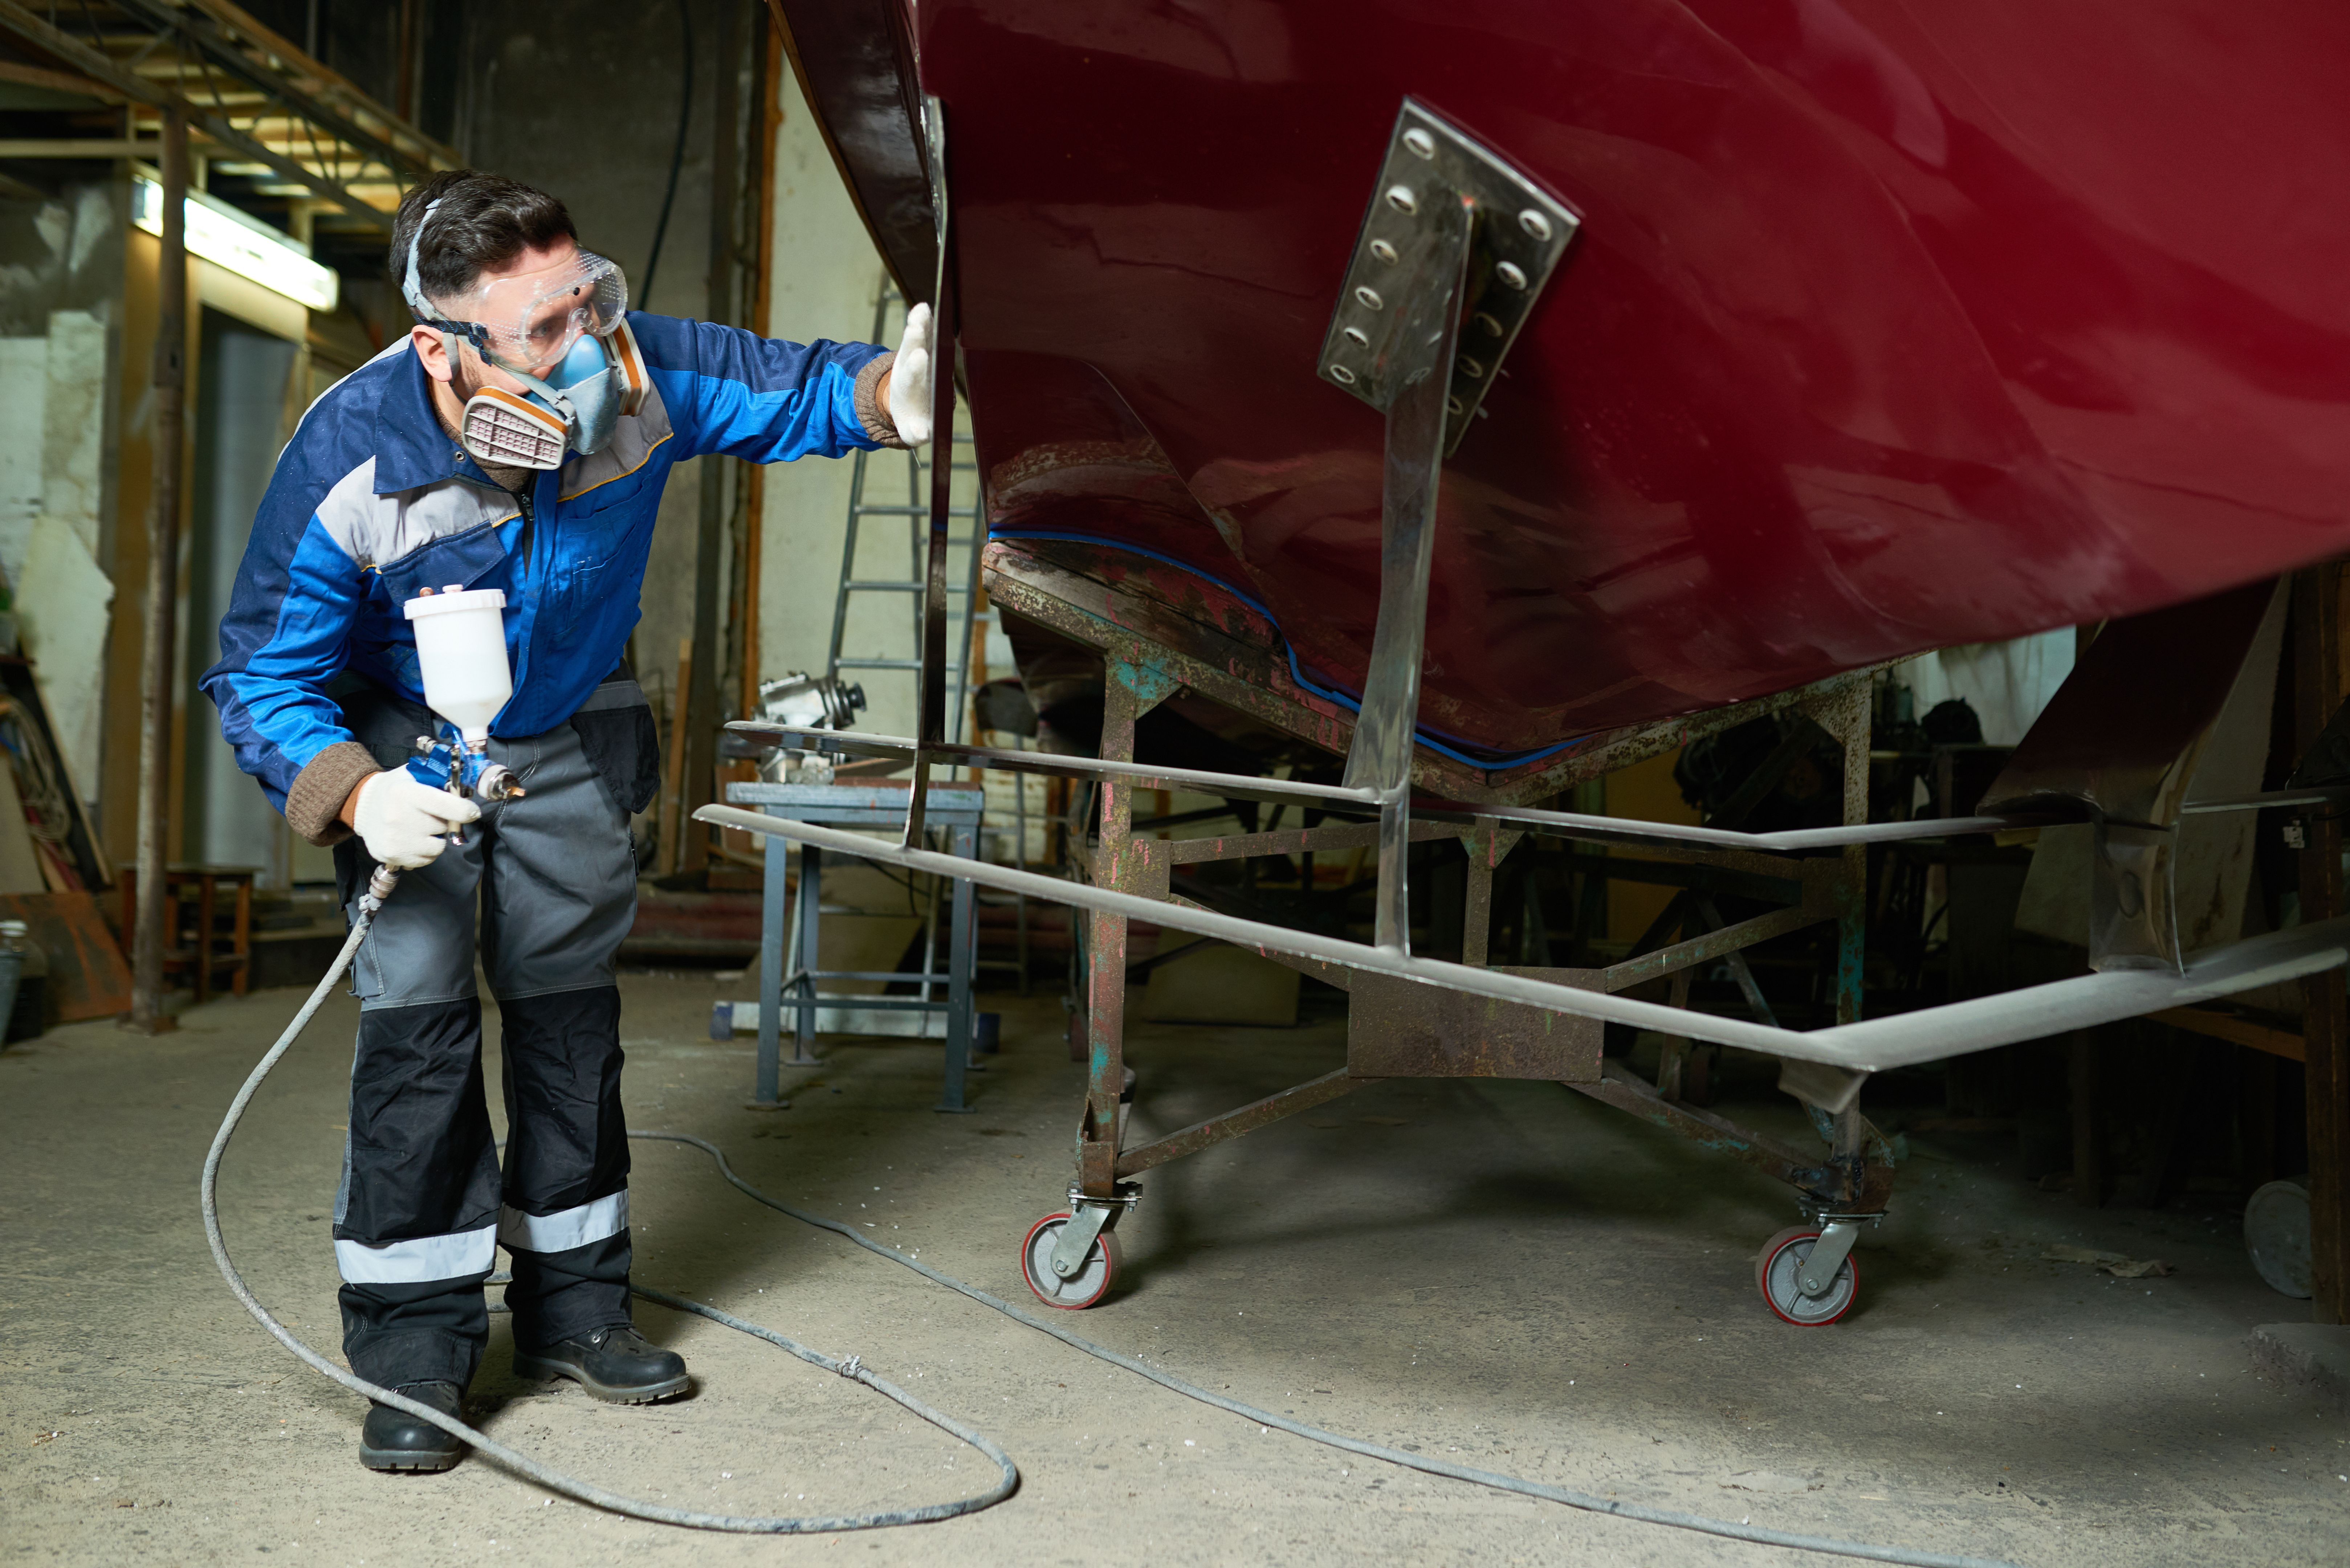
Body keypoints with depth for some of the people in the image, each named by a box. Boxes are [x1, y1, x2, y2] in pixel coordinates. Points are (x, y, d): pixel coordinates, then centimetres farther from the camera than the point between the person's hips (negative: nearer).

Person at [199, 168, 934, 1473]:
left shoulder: (639, 374, -27)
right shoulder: (350, 462, -32)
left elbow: (785, 390, -11)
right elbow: (259, 676, -22)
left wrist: (881, 395, -34)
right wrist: (354, 795, -39)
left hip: (572, 739, 3)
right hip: (407, 742, -3)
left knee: (571, 1007, 9)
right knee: (416, 1012, -12)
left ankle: (572, 1303, 23)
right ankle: (413, 1344, 2)